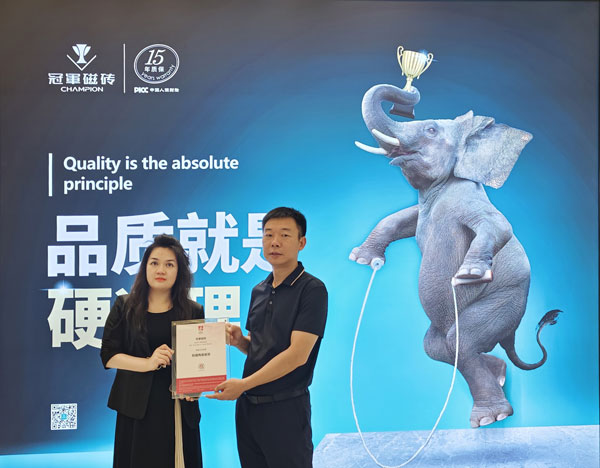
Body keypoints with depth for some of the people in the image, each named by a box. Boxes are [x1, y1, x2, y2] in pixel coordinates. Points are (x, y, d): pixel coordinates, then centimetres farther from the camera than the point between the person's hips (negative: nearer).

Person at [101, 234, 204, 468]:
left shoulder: (193, 311, 6)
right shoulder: (125, 307, 4)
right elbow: (108, 356, -1)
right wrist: (148, 363, -16)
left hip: (179, 408, 1)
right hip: (137, 408, 0)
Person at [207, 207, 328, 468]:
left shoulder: (312, 289, -11)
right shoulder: (259, 291, 11)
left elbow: (297, 354, -18)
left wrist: (243, 384, -17)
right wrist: (238, 341, -2)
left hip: (285, 407, -6)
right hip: (247, 405, 7)